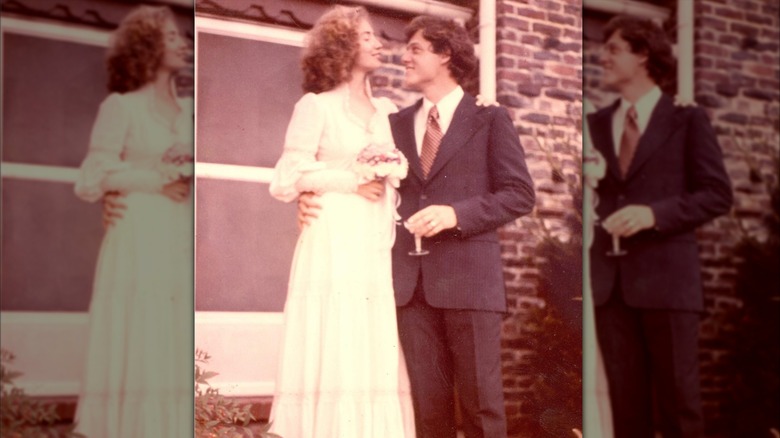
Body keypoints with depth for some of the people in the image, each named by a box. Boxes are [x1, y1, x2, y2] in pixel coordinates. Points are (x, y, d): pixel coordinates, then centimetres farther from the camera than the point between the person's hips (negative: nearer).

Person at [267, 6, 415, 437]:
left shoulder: (386, 111, 18)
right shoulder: (316, 106, 2)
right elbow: (287, 178, -5)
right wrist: (351, 181, -8)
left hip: (378, 249, 5)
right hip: (333, 246, -5)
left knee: (376, 356, 0)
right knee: (333, 353, -8)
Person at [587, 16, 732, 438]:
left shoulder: (686, 120, 3)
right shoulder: (596, 123, 14)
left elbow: (717, 194, -2)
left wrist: (655, 213, -14)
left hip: (666, 276, -3)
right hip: (609, 278, 4)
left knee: (678, 398, 1)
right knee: (626, 400, 6)